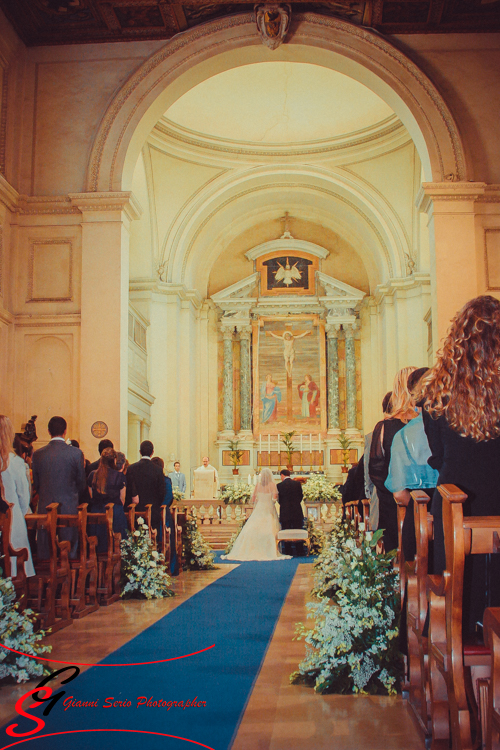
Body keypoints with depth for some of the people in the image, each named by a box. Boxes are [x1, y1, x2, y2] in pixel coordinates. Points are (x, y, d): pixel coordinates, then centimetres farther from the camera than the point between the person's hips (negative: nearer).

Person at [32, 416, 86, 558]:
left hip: (45, 507, 1)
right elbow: (81, 482, 2)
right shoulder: (76, 453, -8)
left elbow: (36, 484, 7)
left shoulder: (38, 454, -2)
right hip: (69, 506, -1)